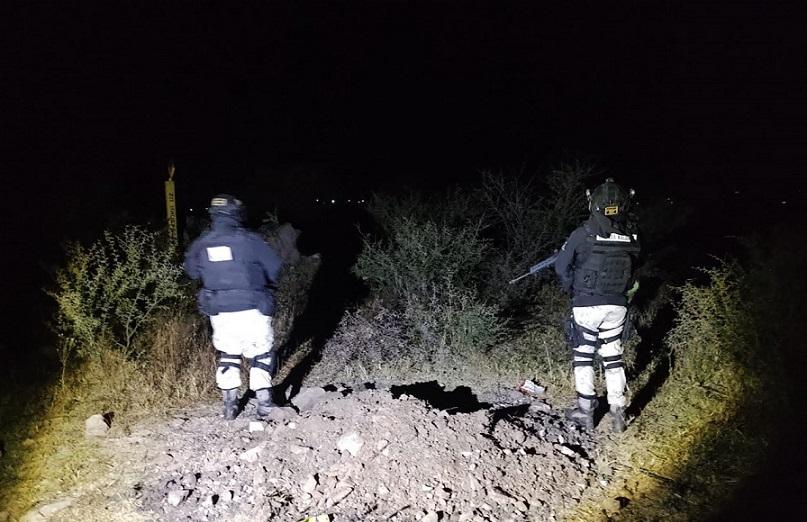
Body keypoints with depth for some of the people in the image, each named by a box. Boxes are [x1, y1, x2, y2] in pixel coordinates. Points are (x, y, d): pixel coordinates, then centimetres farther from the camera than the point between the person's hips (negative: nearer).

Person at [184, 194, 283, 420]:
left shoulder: (201, 244, -1)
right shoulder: (249, 240, -13)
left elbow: (191, 271, 15)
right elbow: (274, 267, -6)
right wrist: (262, 282, 14)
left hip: (220, 313, 4)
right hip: (252, 310, -3)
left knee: (227, 356, 18)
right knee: (260, 356, 10)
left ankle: (230, 406, 19)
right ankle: (264, 404, 10)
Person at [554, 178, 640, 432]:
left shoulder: (584, 233, -15)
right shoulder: (631, 235, -3)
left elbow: (562, 266, -6)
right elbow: (631, 268, 7)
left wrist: (573, 290, 11)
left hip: (587, 305, -3)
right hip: (617, 305, 4)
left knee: (583, 355, 10)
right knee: (613, 357, 14)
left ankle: (585, 411, 15)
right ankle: (618, 413, 17)